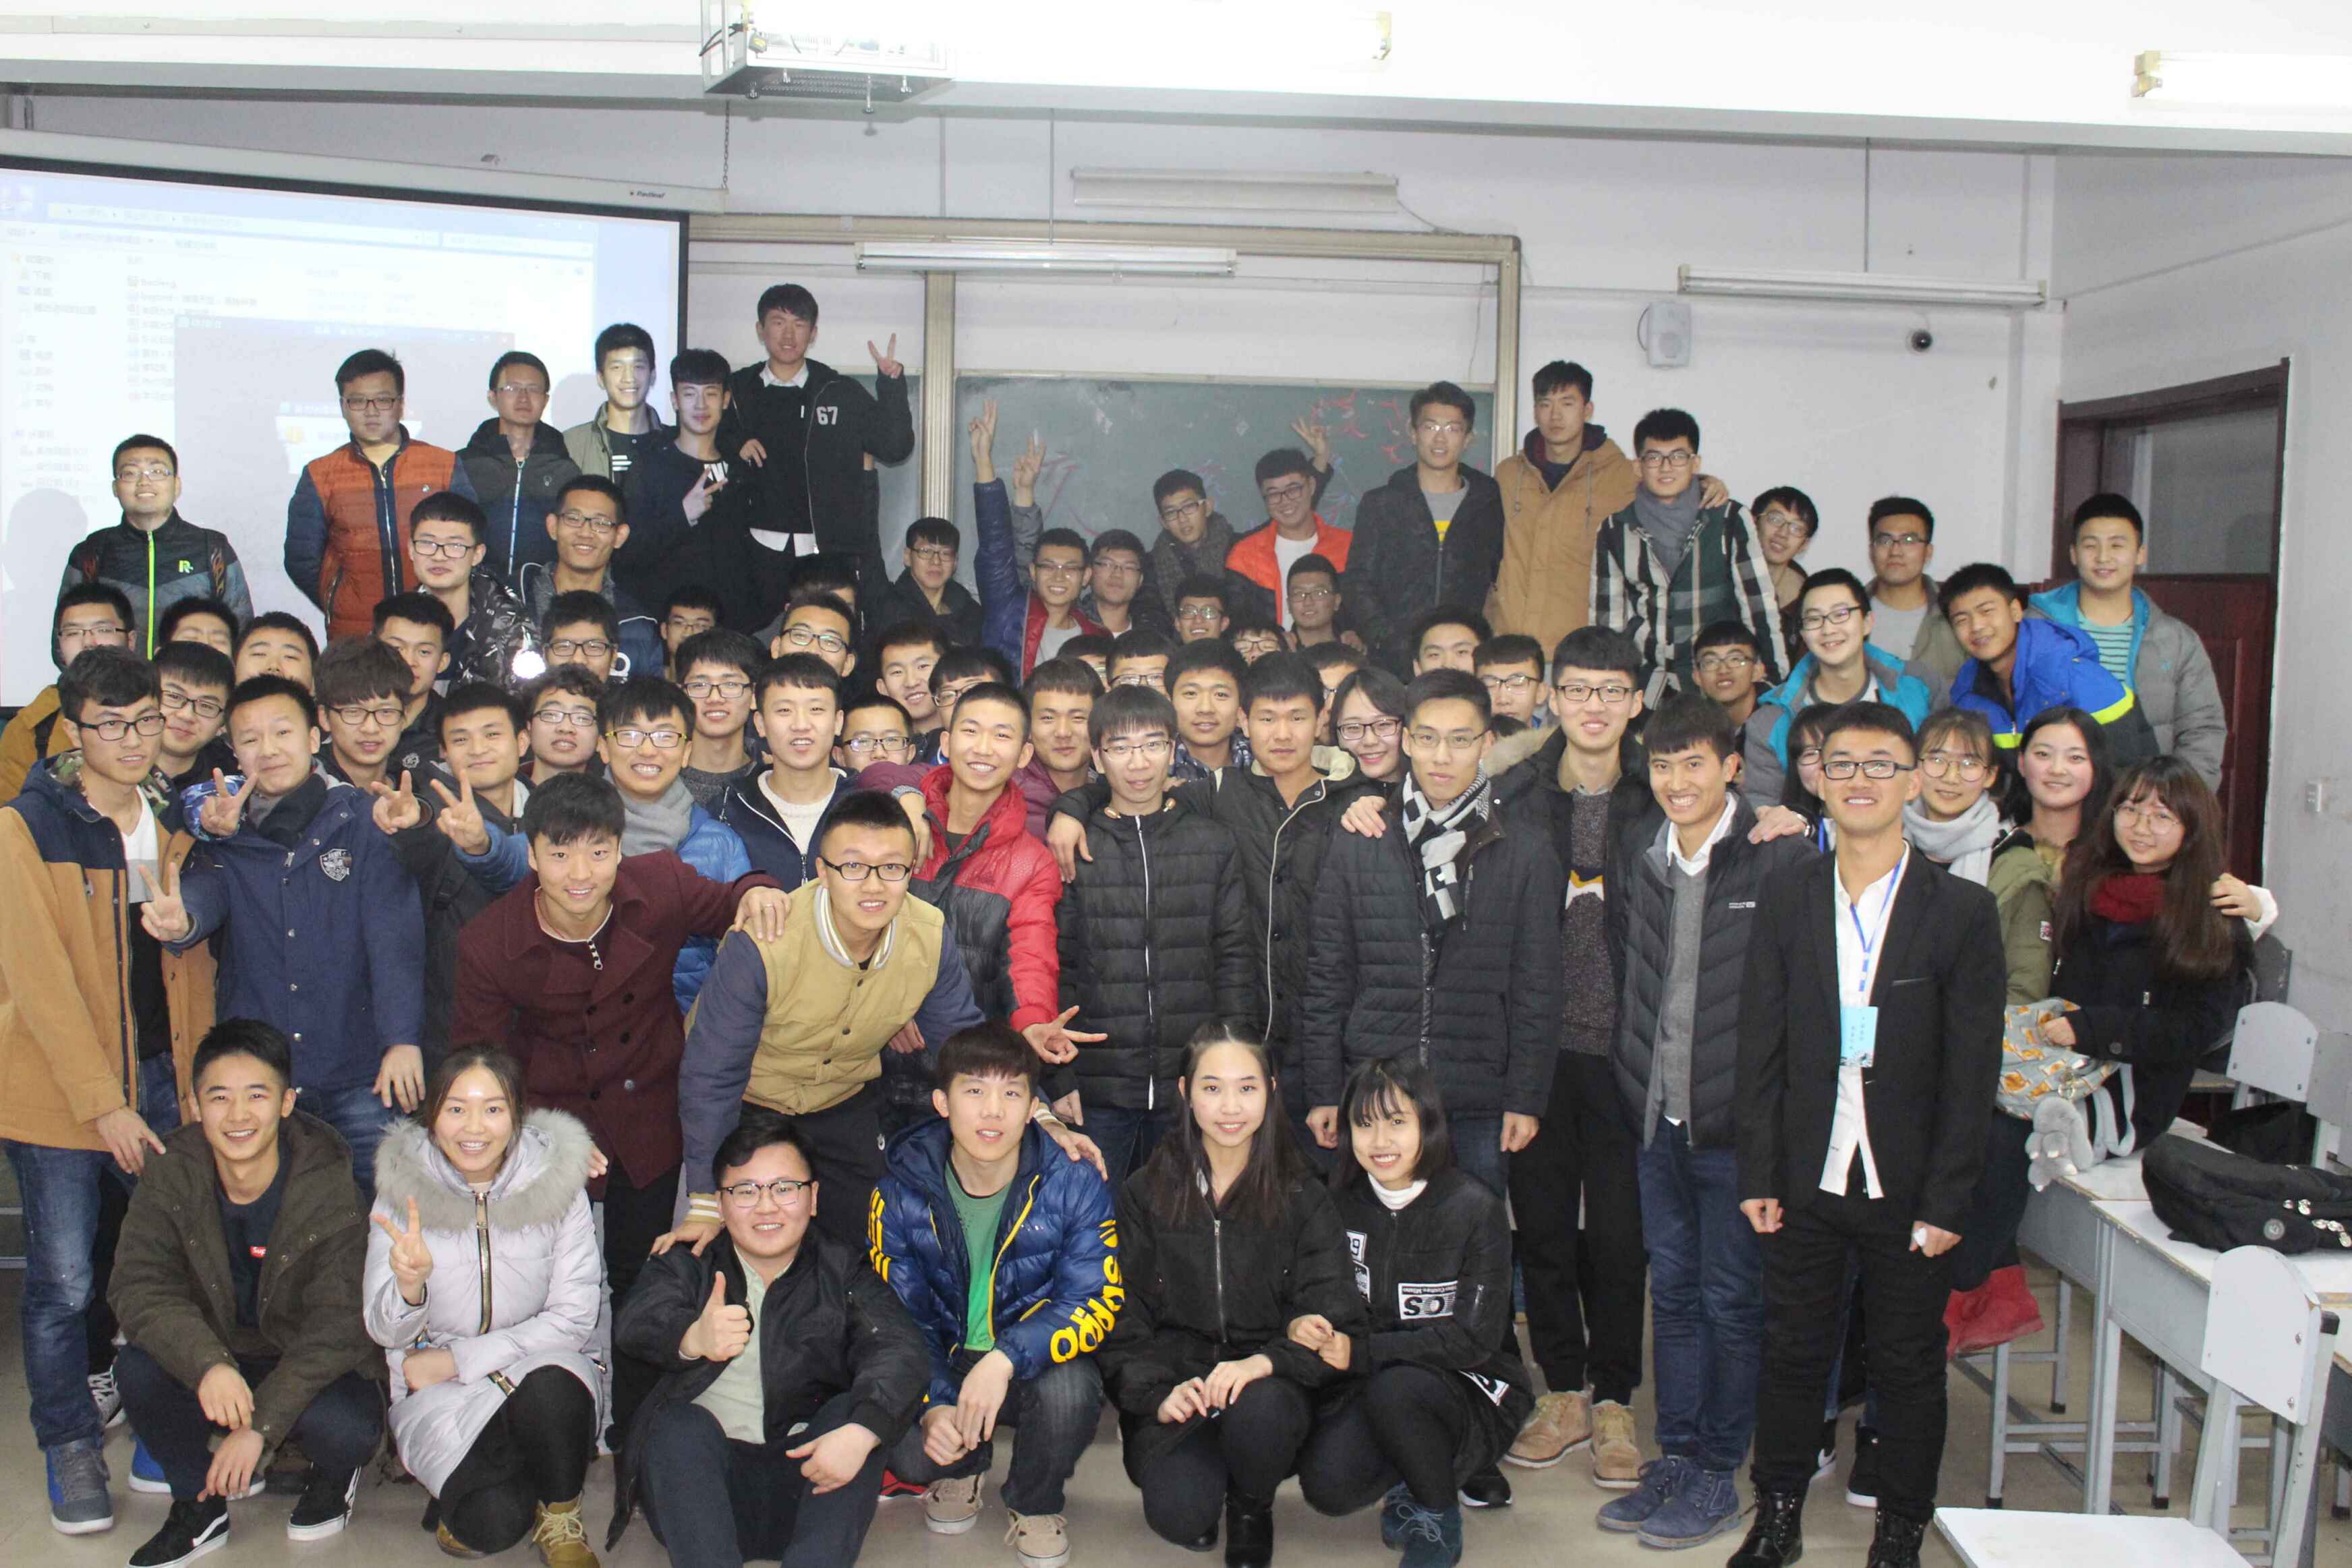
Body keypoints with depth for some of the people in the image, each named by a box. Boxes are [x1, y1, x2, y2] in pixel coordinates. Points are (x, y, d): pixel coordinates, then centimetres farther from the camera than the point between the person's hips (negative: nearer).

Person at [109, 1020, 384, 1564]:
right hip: (213, 1361, 3)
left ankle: (334, 1477, 8)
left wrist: (260, 1425, -30)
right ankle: (199, 1504, 0)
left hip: (315, 1367, -3)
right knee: (139, 1368, -26)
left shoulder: (329, 1184, -20)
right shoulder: (171, 1174, -11)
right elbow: (138, 1285, -21)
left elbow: (337, 1321, -22)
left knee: (344, 1430, -32)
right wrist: (207, 1363, -39)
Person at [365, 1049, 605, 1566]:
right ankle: (464, 1496, 10)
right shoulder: (403, 1191, -5)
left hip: (541, 1365, 1)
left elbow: (572, 1319, -7)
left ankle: (561, 1519, -6)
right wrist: (409, 1284, -29)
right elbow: (385, 1333, -6)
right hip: (437, 1392, 0)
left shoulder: (557, 1182, -7)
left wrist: (457, 1360, -13)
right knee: (492, 1521, -29)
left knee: (551, 1384, -37)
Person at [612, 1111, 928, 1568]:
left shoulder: (842, 1270, 8)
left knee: (852, 1411, -24)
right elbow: (636, 1324, -14)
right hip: (701, 1480, 0)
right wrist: (692, 1338, -39)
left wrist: (859, 1432, -34)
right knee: (680, 1424, -27)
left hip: (806, 1479, 0)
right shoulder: (688, 1264, 9)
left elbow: (900, 1351, -12)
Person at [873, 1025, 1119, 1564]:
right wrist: (934, 1405, -23)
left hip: (1036, 1363, -1)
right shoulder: (899, 1196, -11)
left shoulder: (1075, 1185, -16)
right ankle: (965, 1465, 15)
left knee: (1070, 1392, -35)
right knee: (907, 1452, -27)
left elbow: (1096, 1303, -19)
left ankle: (1035, 1504, 2)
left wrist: (1007, 1359, -36)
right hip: (945, 1363, 2)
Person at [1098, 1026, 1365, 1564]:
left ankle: (1252, 1508, 1)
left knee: (1257, 1411, -34)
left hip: (1269, 1385, 0)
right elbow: (1120, 1322, 2)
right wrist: (1158, 1395, -17)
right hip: (1176, 1380, 0)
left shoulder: (1304, 1198, 2)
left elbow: (1337, 1323, -5)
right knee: (1178, 1514, -27)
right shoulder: (1146, 1194, 3)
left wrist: (1263, 1363, -24)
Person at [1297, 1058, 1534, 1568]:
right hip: (1371, 1387, 3)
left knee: (1394, 1389, -35)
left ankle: (1438, 1523, -7)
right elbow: (1312, 1299, 4)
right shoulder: (1340, 1202, -1)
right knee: (1327, 1485, -25)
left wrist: (1361, 1351, -24)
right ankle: (1409, 1487, 10)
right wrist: (1299, 1327, -21)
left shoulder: (1475, 1209, -14)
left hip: (1471, 1389, -3)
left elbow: (1474, 1338, -17)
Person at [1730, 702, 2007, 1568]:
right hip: (1807, 1178, 2)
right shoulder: (1785, 899, 2)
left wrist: (1945, 1200, -9)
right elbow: (1760, 1048, 2)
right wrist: (1758, 1174, -2)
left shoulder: (1963, 910, -5)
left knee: (1909, 1366, 11)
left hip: (1908, 1187, -2)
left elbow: (1972, 1069, -6)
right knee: (1791, 1354, 12)